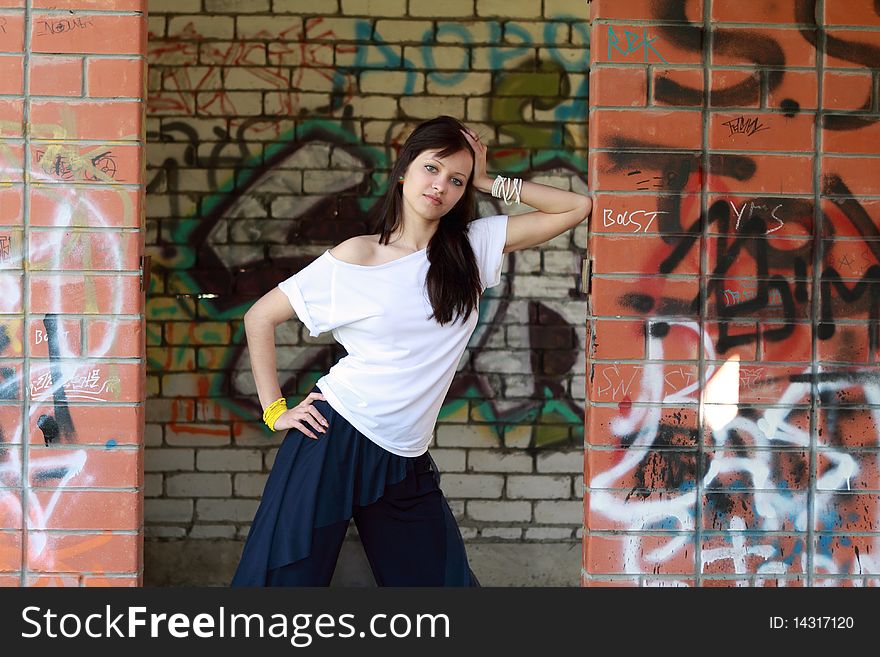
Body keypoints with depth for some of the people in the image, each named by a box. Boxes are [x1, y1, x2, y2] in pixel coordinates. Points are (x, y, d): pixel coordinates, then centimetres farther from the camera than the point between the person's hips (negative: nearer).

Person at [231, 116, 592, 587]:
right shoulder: (356, 257, -4)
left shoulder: (474, 246, 5)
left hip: (405, 463, 4)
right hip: (333, 440, -4)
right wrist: (274, 411, -2)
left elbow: (576, 208, 3)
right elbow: (259, 318, 2)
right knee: (284, 579, -1)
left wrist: (489, 184, 1)